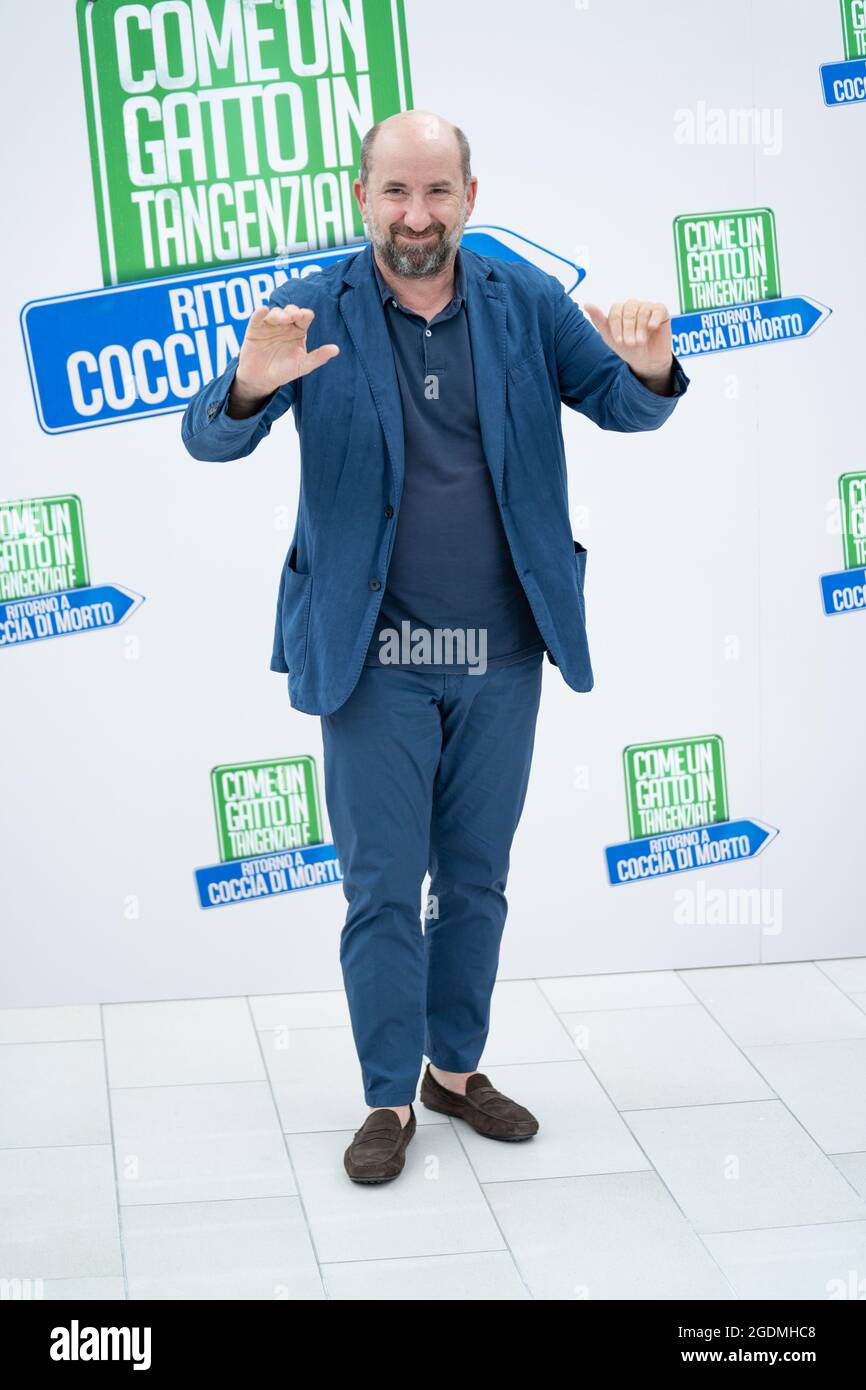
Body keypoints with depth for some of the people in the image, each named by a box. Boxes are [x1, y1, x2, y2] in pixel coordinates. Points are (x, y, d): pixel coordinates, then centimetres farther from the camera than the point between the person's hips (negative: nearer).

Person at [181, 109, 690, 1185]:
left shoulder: (525, 303, 1)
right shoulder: (314, 313, -5)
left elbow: (624, 409, 4)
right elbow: (208, 440, -9)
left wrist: (649, 369, -20)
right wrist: (251, 385, -33)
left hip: (501, 651, 3)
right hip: (373, 654, -2)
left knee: (477, 877, 15)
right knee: (384, 885, 4)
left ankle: (457, 1068, 31)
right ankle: (390, 1099, 18)